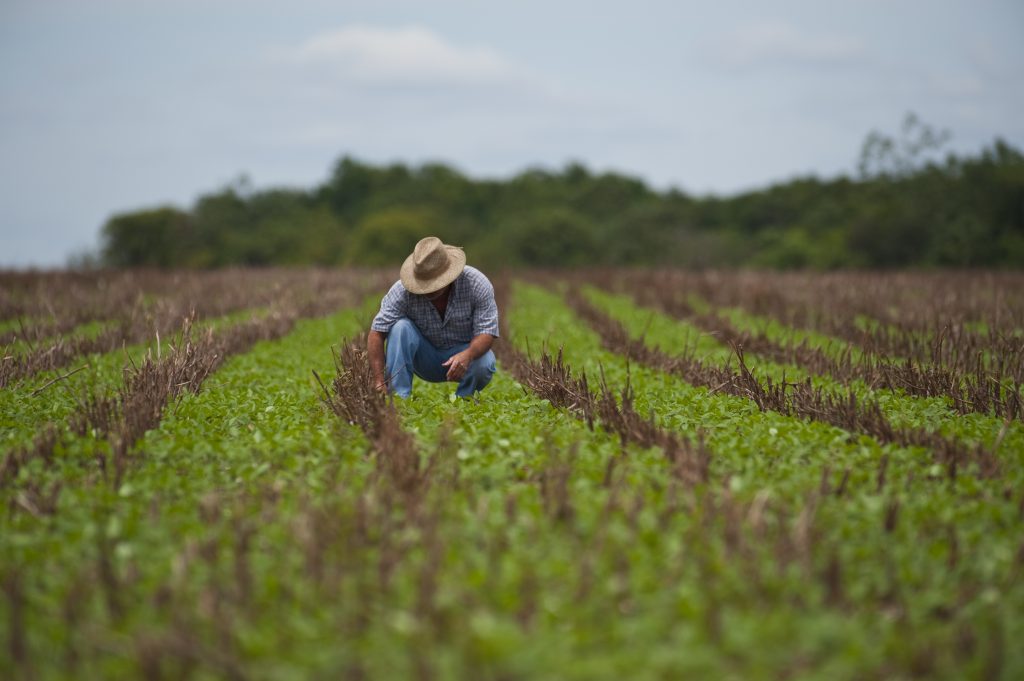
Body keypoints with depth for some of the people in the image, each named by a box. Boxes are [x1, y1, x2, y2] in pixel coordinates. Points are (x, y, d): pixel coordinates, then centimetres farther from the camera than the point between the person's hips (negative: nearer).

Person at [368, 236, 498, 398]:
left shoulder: (477, 283, -22)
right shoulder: (402, 290, -23)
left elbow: (486, 332, -23)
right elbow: (376, 333, -24)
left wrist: (467, 355, -45)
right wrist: (380, 383, -34)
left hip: (464, 351, 0)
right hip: (425, 358, 1)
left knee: (483, 364, -33)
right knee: (401, 327, -27)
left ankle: (462, 399, -2)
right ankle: (398, 398, -24)